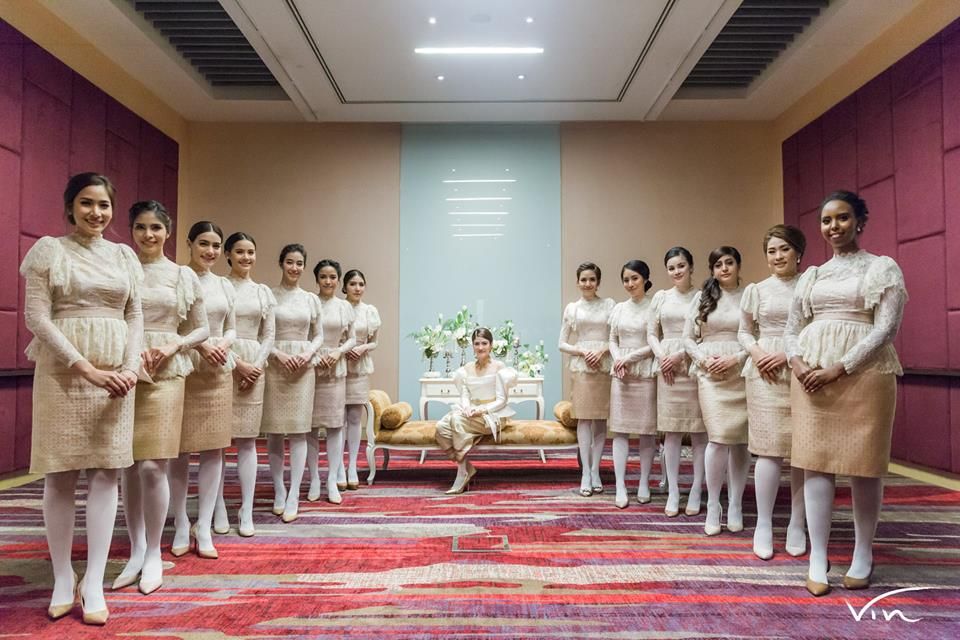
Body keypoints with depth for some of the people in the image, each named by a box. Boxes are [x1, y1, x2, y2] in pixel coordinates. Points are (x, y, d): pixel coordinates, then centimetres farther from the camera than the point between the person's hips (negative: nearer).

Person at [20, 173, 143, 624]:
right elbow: (36, 316, -6)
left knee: (106, 473, 2)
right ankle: (63, 579, 18)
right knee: (61, 476, 4)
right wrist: (85, 367, -15)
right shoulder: (49, 249, 2)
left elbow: (135, 317, 9)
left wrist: (130, 368, -7)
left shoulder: (124, 256, 11)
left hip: (115, 374, 3)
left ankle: (93, 583, 10)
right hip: (63, 372, -2)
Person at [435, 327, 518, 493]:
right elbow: (465, 396, 7)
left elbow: (501, 400, -6)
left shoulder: (498, 367, -3)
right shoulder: (467, 368, 11)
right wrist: (467, 408, -16)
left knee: (457, 419, -32)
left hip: (493, 415, -5)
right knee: (441, 426, -24)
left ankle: (463, 470, -23)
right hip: (471, 413, 5)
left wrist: (482, 410, -20)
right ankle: (466, 467, -13)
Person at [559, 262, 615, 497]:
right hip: (581, 367, 0)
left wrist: (602, 350, -13)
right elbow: (562, 344, 7)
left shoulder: (609, 304, 6)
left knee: (600, 419, 4)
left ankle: (595, 471, 11)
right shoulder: (572, 308, 8)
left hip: (604, 366, 0)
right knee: (584, 418, -2)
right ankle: (585, 473, 0)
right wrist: (583, 352, -8)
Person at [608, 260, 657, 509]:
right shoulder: (619, 308, 11)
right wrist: (617, 360, -6)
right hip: (621, 374, 4)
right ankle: (620, 486, 5)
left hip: (646, 373, -3)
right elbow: (612, 340, 12)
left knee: (647, 429, 4)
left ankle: (644, 483, 16)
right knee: (620, 429, 1)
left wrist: (630, 357, -11)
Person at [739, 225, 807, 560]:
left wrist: (789, 354, -12)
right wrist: (756, 352, -5)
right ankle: (763, 525, 7)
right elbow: (744, 332, 15)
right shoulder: (756, 290, 10)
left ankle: (797, 525, 16)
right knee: (770, 449, -3)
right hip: (765, 375, 0)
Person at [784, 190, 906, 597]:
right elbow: (792, 329, 15)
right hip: (812, 375, 3)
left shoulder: (883, 267, 4)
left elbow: (887, 328, -7)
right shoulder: (811, 276, 16)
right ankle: (818, 558, 7)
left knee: (864, 464, 3)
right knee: (816, 463, 0)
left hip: (863, 373, -3)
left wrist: (840, 368, -16)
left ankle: (863, 555, 21)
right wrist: (797, 363, -6)